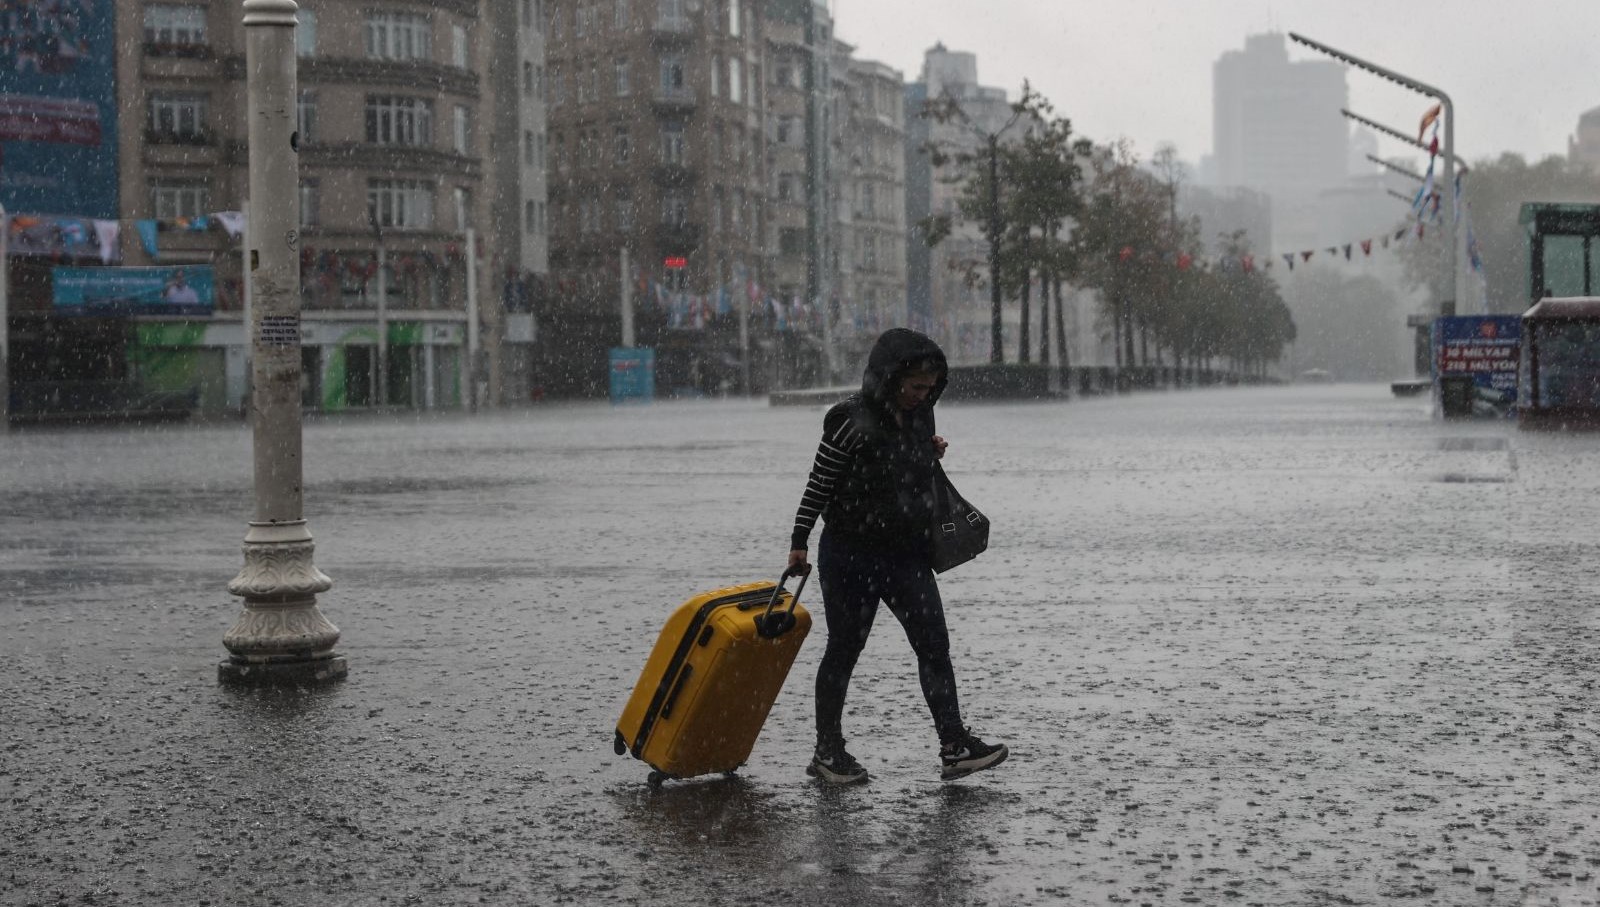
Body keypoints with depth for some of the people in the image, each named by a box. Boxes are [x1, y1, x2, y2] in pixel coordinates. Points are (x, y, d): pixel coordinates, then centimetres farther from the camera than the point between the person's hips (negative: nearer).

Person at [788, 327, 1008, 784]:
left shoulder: (920, 416, 4)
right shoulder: (851, 421, -16)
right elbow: (819, 484, -10)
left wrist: (933, 452, 3)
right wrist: (799, 540, -9)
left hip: (907, 553, 6)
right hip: (851, 555, -6)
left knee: (934, 644, -3)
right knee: (844, 649, 5)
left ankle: (954, 746, -4)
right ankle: (827, 751, 18)